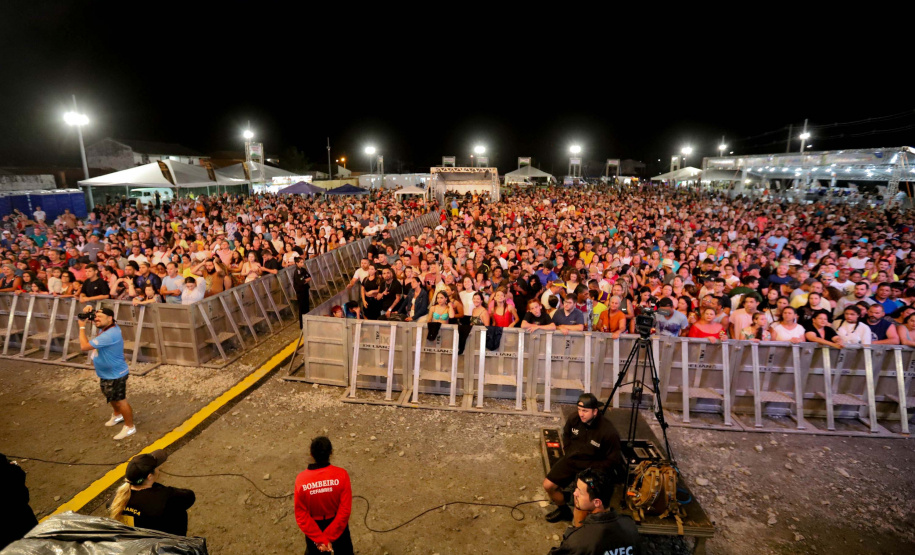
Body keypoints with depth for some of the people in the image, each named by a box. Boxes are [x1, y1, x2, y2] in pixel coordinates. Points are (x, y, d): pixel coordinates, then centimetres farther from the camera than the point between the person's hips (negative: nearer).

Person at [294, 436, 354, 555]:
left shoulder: (301, 479, -24)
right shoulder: (341, 475, -26)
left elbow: (301, 516, -19)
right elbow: (345, 510, -24)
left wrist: (320, 539, -16)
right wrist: (328, 537, -17)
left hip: (313, 527, 0)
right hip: (338, 526, 0)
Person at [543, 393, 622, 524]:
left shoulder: (609, 432, -22)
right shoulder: (574, 419, -7)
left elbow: (613, 460, -11)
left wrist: (593, 470, -16)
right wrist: (568, 453, 8)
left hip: (592, 467, -5)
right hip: (571, 459, 5)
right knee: (548, 485, 0)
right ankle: (563, 510, 29)